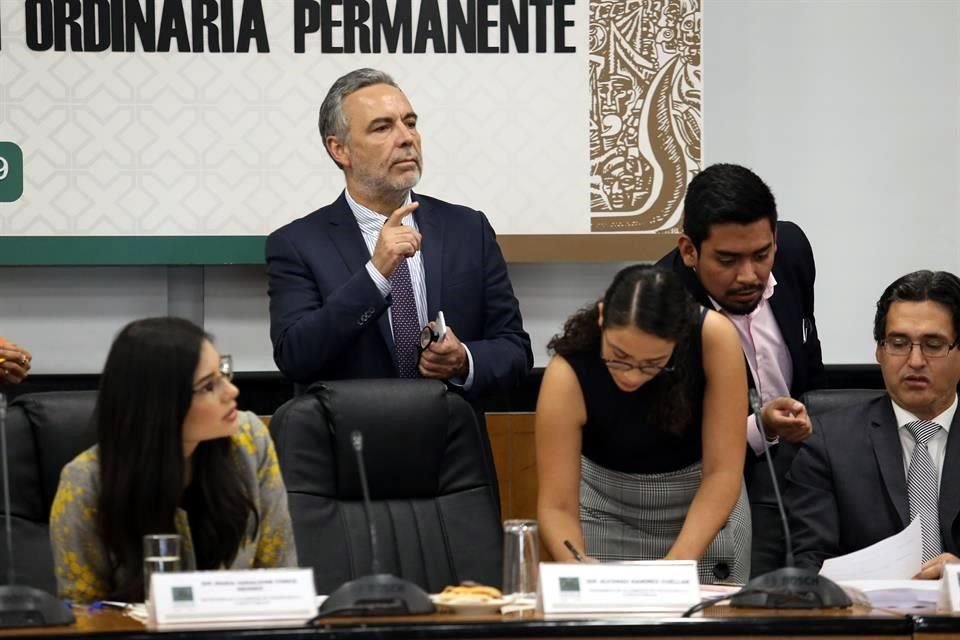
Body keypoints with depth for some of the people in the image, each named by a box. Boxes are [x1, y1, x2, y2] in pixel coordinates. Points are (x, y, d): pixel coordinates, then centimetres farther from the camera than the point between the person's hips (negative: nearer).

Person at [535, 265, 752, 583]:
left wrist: (678, 563, -36)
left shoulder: (715, 338, -29)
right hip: (608, 508, -1)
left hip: (709, 506, 1)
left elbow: (722, 471, -26)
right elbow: (557, 506, -25)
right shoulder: (567, 375, -29)